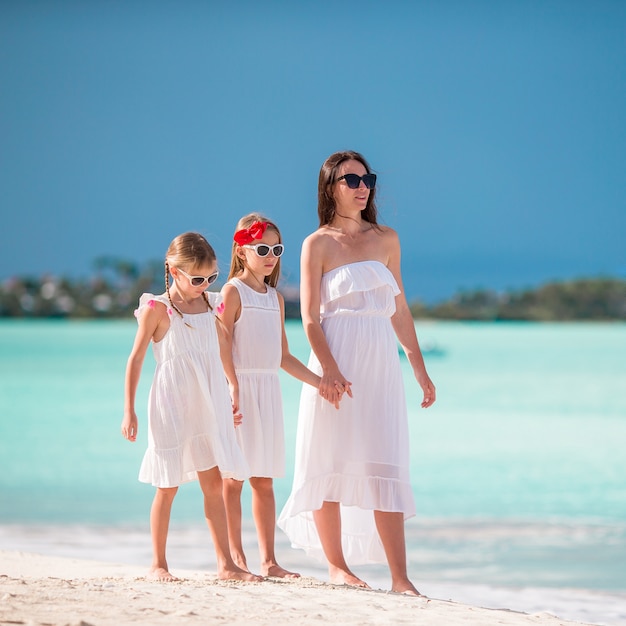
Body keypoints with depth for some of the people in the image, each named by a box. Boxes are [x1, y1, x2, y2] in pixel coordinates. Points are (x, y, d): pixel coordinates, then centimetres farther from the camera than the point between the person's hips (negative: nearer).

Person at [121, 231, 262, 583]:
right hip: (171, 408, -5)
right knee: (168, 487, 1)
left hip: (209, 406, 5)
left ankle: (226, 564, 5)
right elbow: (136, 359, -4)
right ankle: (158, 564, 10)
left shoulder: (211, 306, 8)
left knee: (214, 483, 4)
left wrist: (231, 399, 21)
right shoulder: (157, 309, -7)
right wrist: (129, 411, -7)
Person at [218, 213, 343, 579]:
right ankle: (236, 558, 2)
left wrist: (319, 382, 14)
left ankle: (268, 560, 7)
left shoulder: (275, 298, 16)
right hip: (241, 388, -6)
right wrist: (233, 388, -24)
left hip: (269, 390, 6)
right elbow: (223, 346, -12)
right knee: (234, 477, -2)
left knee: (265, 480, 7)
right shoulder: (234, 291, -4)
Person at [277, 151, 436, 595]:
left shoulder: (386, 239, 13)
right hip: (337, 364, -3)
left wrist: (420, 369, 15)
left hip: (381, 365, 3)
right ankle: (336, 565, 12)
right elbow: (310, 316, -5)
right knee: (330, 463, 0)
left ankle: (400, 577, -7)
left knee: (386, 469, -3)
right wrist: (328, 367, -18)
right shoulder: (318, 244, 2)